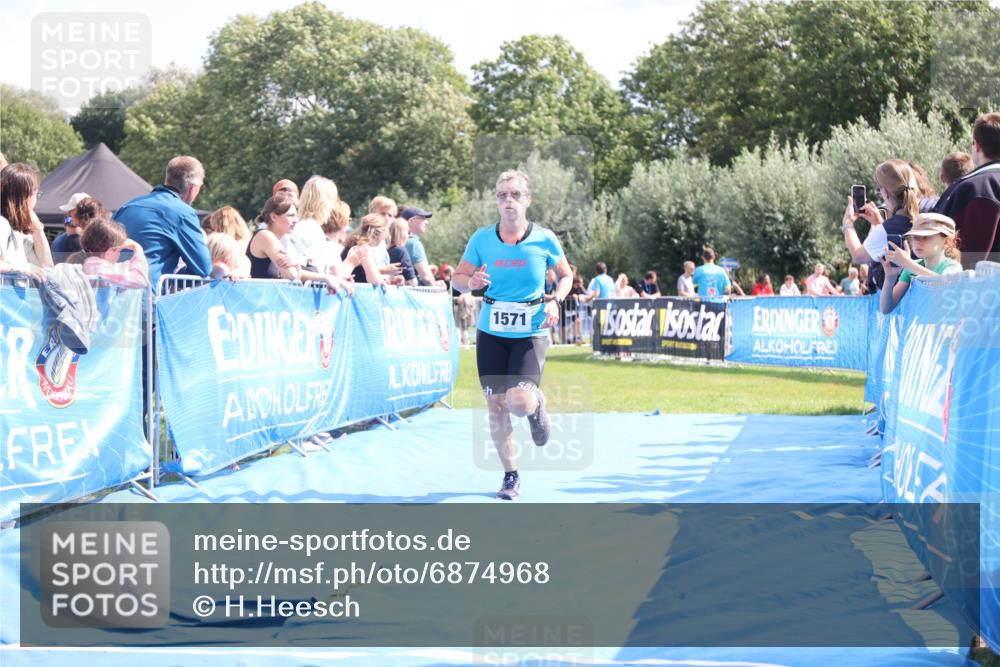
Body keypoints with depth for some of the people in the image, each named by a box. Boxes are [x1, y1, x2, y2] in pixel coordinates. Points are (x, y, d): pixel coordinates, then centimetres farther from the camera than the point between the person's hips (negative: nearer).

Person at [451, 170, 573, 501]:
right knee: (496, 405, 2)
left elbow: (566, 276, 10)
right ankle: (510, 476, 20)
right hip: (491, 332, 2)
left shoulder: (544, 239, -5)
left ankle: (537, 405, 20)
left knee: (519, 402, -19)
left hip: (530, 332, -2)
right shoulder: (482, 239, -2)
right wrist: (472, 282, -17)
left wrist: (555, 302, -8)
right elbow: (457, 278, 6)